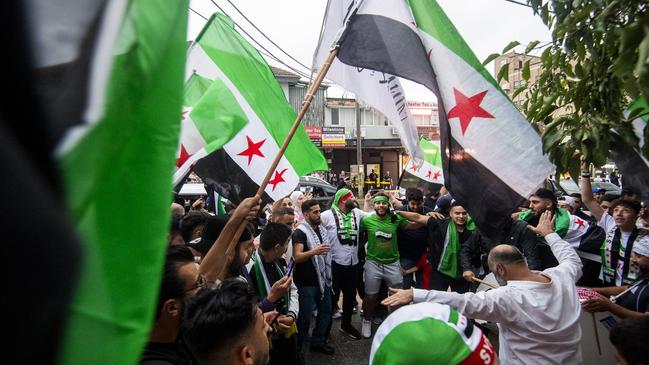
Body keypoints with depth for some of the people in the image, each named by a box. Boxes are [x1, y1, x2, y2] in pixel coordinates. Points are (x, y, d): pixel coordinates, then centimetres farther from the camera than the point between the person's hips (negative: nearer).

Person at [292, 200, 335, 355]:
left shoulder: (321, 228, 8)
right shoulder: (300, 232, -16)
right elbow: (297, 257, -25)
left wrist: (329, 274, 20)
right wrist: (314, 251, -42)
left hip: (323, 278, 8)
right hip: (307, 282, -8)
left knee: (326, 311, 15)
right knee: (305, 316, 2)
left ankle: (317, 342, 32)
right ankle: (297, 348, 21)